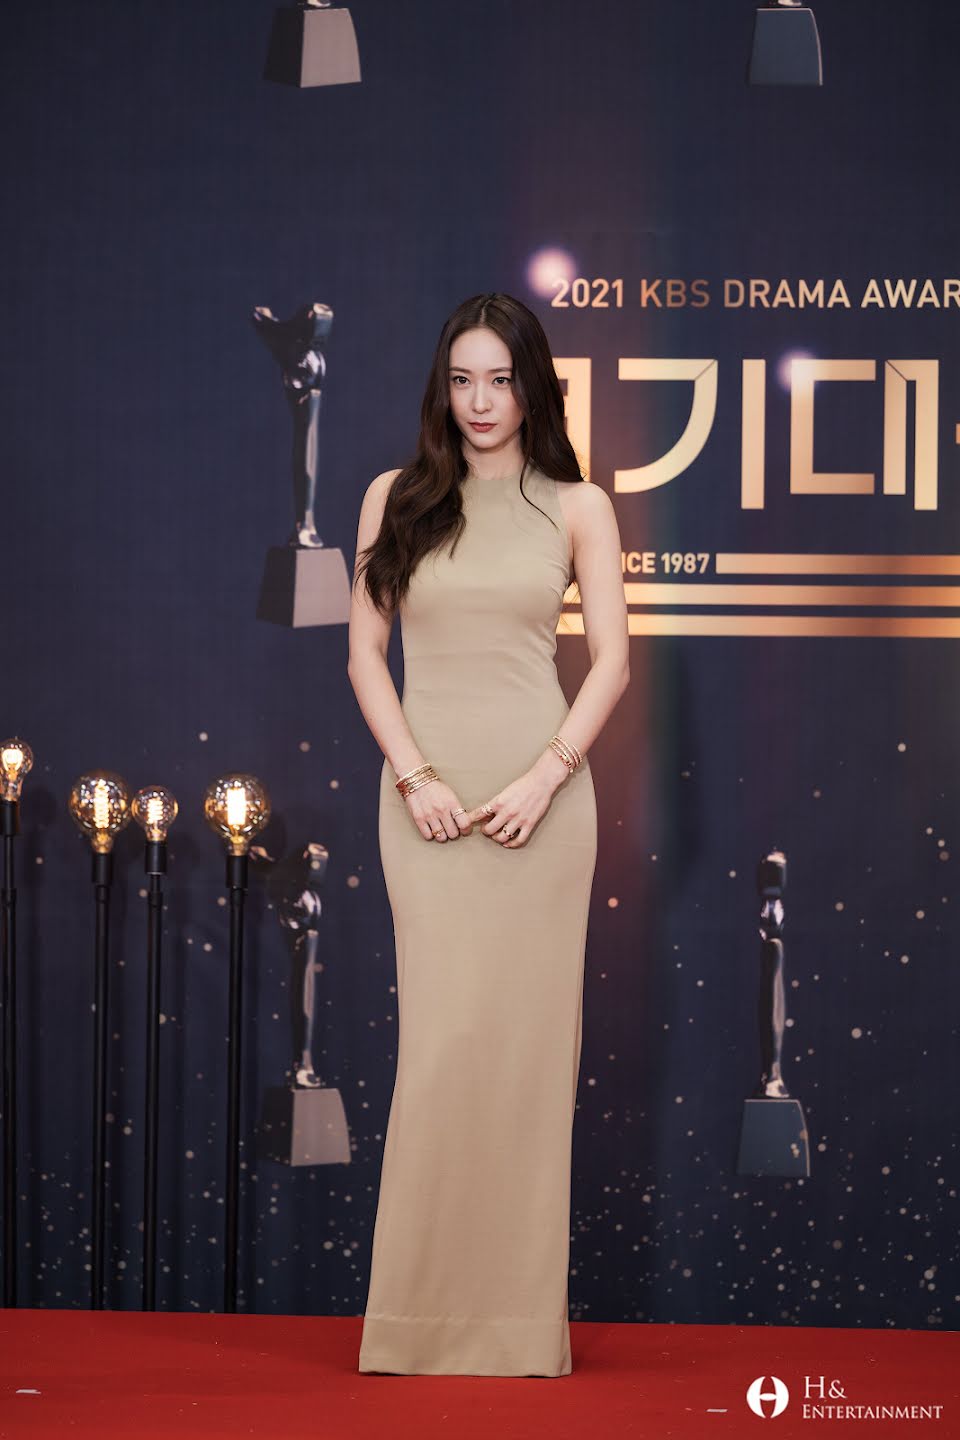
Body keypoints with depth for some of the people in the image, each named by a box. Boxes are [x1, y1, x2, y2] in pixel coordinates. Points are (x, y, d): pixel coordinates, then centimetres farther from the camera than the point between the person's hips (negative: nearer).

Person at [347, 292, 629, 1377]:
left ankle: (520, 1314, 6)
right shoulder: (395, 498, 8)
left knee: (529, 1032, 0)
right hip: (429, 788, 0)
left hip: (539, 788, 0)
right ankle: (433, 1309, 2)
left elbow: (612, 659, 2)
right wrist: (413, 775, -7)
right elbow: (365, 651, 6)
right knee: (444, 1033, -5)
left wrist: (545, 777, -9)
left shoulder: (576, 507, 6)